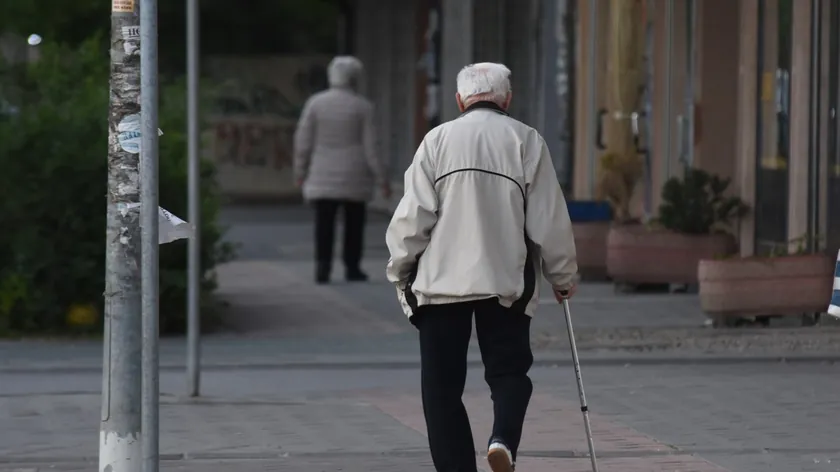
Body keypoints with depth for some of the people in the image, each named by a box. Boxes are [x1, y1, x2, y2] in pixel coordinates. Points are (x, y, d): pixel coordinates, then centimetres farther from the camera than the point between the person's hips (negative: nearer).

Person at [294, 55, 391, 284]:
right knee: (354, 222, 13)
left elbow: (303, 141, -1)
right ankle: (352, 267, 15)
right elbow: (370, 147, -7)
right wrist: (382, 178, -2)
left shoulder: (315, 103, -3)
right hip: (354, 177, -1)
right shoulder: (362, 106, -6)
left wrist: (300, 170, 10)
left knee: (324, 223, 1)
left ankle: (322, 266, -12)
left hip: (322, 176, 1)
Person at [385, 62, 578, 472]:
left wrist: (400, 273, 11)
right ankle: (503, 438, -16)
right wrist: (562, 275, 16)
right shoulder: (526, 141, 2)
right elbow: (550, 218, 3)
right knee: (509, 370, 11)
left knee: (442, 384, 7)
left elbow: (412, 216, -1)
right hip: (507, 281, 0)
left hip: (441, 282, 0)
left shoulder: (437, 140, 2)